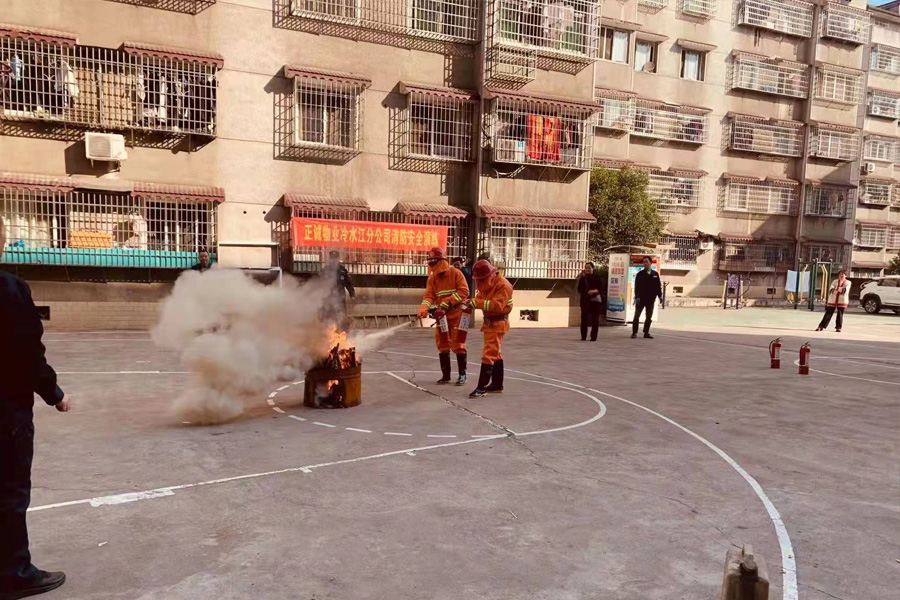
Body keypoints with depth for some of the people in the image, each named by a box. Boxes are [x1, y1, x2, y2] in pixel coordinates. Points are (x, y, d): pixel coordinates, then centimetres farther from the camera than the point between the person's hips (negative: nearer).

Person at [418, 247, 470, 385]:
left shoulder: (456, 273, -7)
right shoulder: (432, 278, 8)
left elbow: (464, 292, -14)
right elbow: (429, 296, -2)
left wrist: (447, 303, -20)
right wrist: (423, 309, -22)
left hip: (456, 315, -5)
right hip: (441, 316, 5)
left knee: (458, 345, -5)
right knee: (442, 345, 8)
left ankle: (462, 374, 7)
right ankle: (445, 375, 19)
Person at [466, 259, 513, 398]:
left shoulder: (503, 285, -21)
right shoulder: (485, 284, 8)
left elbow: (497, 305, -30)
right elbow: (480, 297, 11)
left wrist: (477, 302, -33)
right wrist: (471, 303, -11)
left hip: (498, 323, -10)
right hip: (489, 322, 10)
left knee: (488, 354, -12)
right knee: (495, 354, 16)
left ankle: (482, 387, -11)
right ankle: (497, 384, 27)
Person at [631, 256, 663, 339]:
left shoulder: (655, 274, 7)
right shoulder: (640, 274, -2)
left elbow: (658, 286, 9)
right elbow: (637, 286, -8)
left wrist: (660, 296, 1)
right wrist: (637, 297, -18)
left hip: (651, 299, 3)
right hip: (641, 299, -3)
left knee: (649, 317, 7)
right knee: (637, 316, 1)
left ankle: (646, 332, 15)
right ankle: (634, 332, 8)